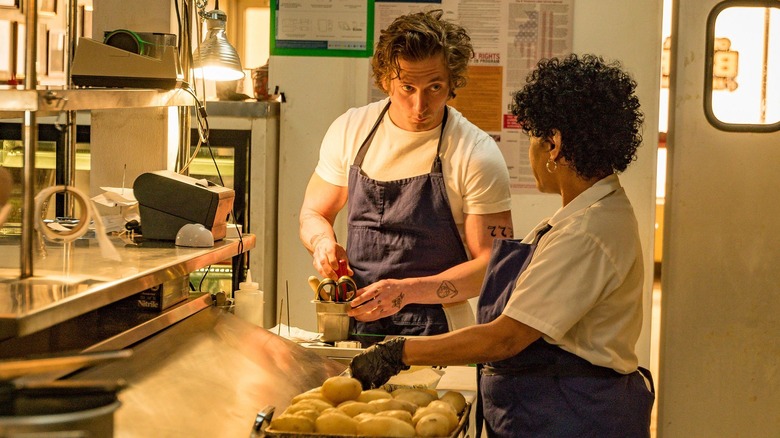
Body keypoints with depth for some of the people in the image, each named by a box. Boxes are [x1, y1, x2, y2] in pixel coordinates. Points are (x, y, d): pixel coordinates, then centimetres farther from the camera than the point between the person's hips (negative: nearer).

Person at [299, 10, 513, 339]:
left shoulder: (476, 155, -7)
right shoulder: (349, 130, 6)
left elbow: (492, 265, -7)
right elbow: (314, 213, 20)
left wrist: (408, 290, -19)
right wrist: (323, 243, -4)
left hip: (436, 334, -4)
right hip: (355, 323, 4)